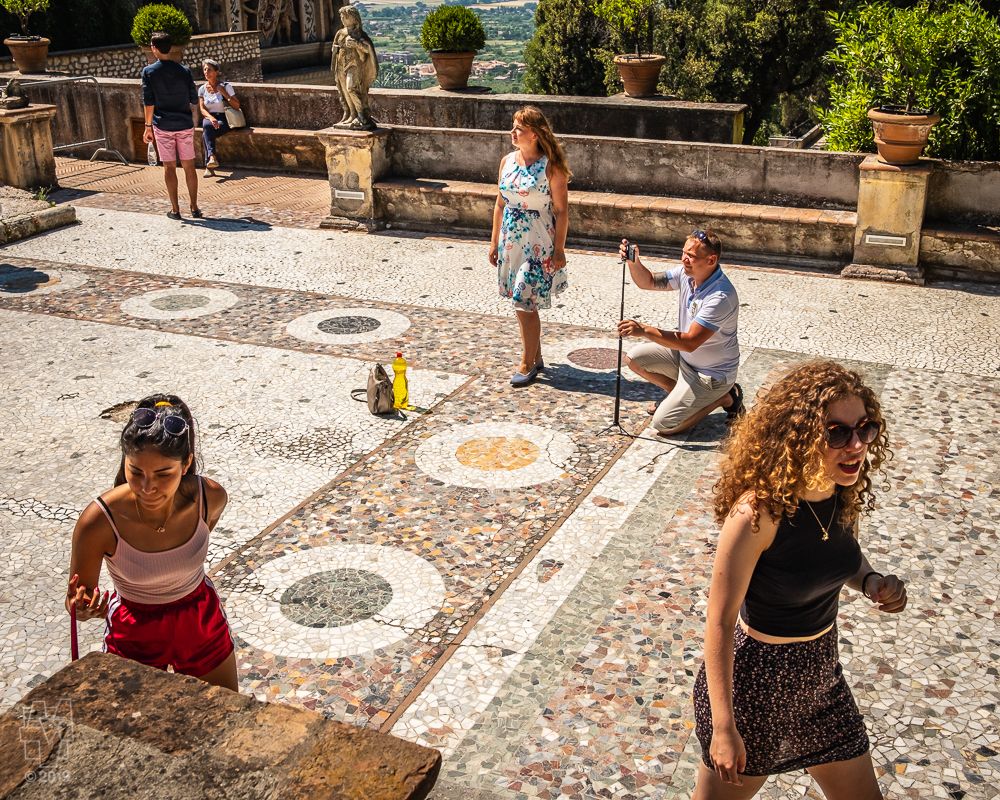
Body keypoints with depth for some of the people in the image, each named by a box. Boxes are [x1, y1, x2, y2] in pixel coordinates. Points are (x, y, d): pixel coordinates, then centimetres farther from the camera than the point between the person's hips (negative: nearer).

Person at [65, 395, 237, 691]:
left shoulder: (211, 497, -23)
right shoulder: (99, 521, -30)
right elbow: (79, 597, -16)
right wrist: (83, 608, -38)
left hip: (202, 623, 2)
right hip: (134, 636, -2)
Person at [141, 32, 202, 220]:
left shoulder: (149, 72, -5)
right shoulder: (184, 70, -1)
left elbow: (148, 102, -8)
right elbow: (194, 100, 2)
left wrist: (148, 126, -2)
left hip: (163, 125, -1)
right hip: (185, 125, 1)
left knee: (169, 167, 4)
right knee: (189, 166, 6)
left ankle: (175, 209, 6)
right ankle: (194, 207, 8)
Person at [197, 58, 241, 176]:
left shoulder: (226, 86, -2)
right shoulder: (202, 89, 9)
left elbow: (237, 106, -8)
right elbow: (202, 109, 2)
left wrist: (223, 92, -15)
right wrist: (211, 117, -20)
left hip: (223, 119, -3)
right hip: (208, 118, 3)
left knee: (206, 133, -32)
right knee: (207, 125, -34)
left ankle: (208, 165, -30)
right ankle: (212, 157, -42)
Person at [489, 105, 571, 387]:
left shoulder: (550, 167, -12)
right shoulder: (507, 161, 5)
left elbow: (561, 211, -10)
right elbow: (500, 204, 11)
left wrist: (559, 249, -13)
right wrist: (494, 242, 11)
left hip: (538, 243, -6)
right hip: (511, 240, 6)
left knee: (525, 303, -6)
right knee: (521, 303, 12)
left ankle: (527, 363, 8)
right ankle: (536, 357, 27)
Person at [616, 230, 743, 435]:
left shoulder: (721, 297, -33)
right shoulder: (687, 273, -9)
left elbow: (690, 342, -35)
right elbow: (649, 282, 2)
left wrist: (644, 330, -40)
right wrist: (633, 263, -20)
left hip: (710, 374, -8)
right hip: (684, 356, 8)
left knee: (663, 424, -12)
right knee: (634, 358, 0)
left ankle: (724, 397, 5)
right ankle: (678, 393, 18)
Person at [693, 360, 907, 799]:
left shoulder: (846, 493, -10)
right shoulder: (758, 512, -30)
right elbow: (719, 621, -24)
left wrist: (871, 580, -12)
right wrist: (723, 726, -19)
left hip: (821, 676, 6)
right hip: (755, 681, -6)